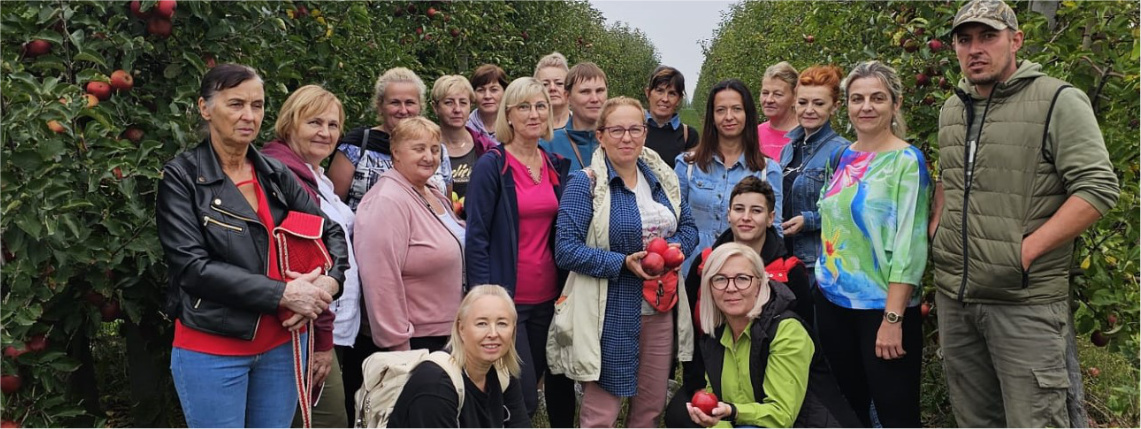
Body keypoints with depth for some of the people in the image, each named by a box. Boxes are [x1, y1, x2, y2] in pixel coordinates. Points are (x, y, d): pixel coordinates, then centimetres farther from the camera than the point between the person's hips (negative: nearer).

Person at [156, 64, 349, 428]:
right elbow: (192, 266, -16)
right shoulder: (181, 177, -6)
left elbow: (331, 232, 11)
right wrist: (282, 294, -20)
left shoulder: (276, 175, 7)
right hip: (212, 350, -4)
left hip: (281, 345, 5)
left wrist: (329, 282, -10)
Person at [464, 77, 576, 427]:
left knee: (557, 383, 14)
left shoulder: (557, 166, 9)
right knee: (523, 399, -4)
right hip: (507, 299, -6)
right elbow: (476, 238, -10)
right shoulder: (492, 165, -8)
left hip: (548, 297, 6)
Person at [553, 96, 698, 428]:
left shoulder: (661, 178, 9)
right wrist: (623, 263, -23)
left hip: (661, 310, 6)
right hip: (611, 316, -6)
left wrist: (675, 248, -7)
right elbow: (566, 249, -15)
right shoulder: (585, 183, -9)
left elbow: (688, 226, 16)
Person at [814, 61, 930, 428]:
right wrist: (824, 280, 11)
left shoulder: (906, 160, -10)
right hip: (832, 300, 6)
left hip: (881, 306, -6)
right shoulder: (843, 156, 8)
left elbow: (909, 244, -16)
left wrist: (893, 318, -20)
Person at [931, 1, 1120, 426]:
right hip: (953, 296, 6)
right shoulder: (952, 109, 12)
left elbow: (1098, 188, -14)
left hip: (1025, 301, -6)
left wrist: (1026, 251, -18)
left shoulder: (1059, 102, -8)